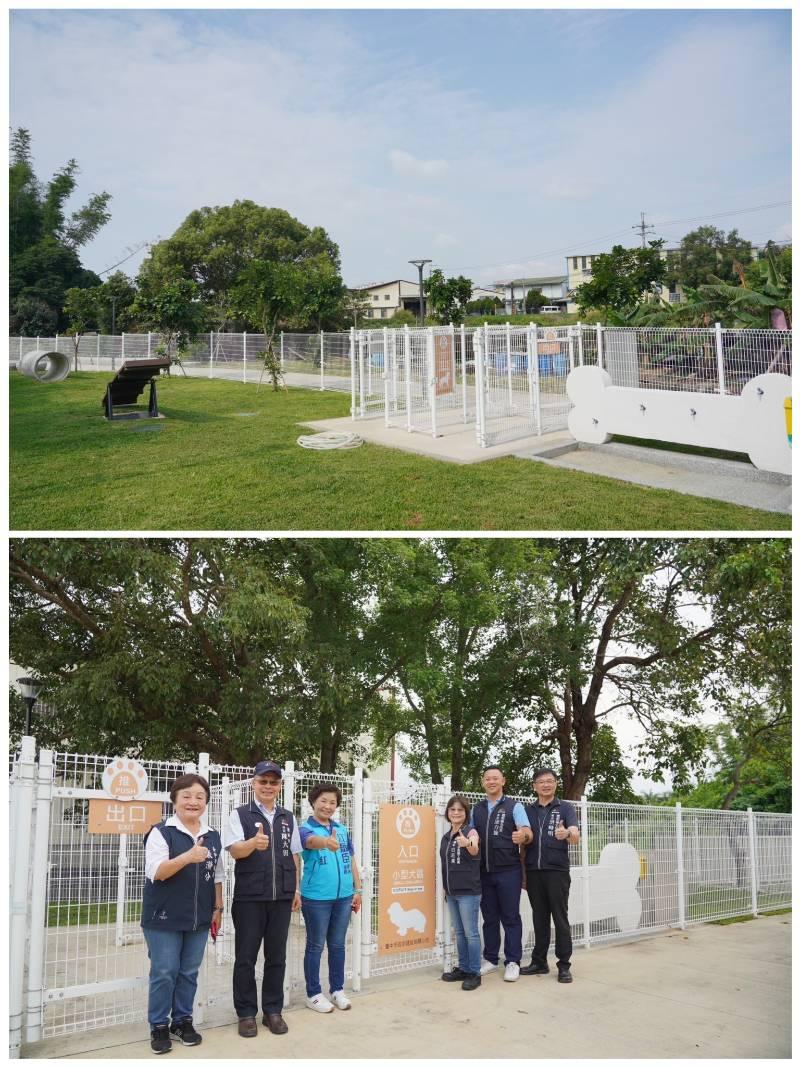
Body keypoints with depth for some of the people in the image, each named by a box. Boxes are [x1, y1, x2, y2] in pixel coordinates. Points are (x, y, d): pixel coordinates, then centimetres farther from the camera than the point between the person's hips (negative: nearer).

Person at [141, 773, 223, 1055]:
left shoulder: (213, 836, 9)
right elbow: (156, 872, -18)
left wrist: (218, 909, 12)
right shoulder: (160, 832, -9)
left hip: (199, 918, 5)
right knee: (164, 973, 0)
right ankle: (159, 1026, 13)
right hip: (164, 918, -4)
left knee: (189, 973, 10)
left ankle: (183, 1020, 23)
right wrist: (188, 857, -31)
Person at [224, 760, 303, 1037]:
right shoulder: (240, 814, -2)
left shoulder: (288, 818, 11)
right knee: (245, 957, 3)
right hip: (249, 897, -3)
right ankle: (246, 1013, 13)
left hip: (282, 897, 3)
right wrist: (254, 843, -35)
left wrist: (296, 889, 11)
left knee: (276, 956, 8)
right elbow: (235, 850, -14)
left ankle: (273, 1011, 18)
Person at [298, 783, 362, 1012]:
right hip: (316, 898, -5)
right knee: (315, 946, 4)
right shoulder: (306, 828, -7)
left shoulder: (342, 829, 10)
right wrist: (327, 842, -54)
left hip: (343, 896, 5)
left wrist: (357, 890, 11)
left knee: (337, 945, 13)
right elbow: (312, 841, -32)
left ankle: (337, 989, 24)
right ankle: (313, 994, 14)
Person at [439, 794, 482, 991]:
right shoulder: (446, 837, 11)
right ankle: (463, 968, 22)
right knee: (459, 932, 13)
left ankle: (474, 973, 0)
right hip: (451, 892, 7)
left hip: (468, 891, -7)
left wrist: (467, 844, -53)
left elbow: (475, 850, -31)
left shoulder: (471, 831, -10)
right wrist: (445, 887, 16)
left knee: (471, 932, -5)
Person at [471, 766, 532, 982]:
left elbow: (528, 832, -14)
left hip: (508, 871, -4)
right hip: (484, 872, 4)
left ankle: (512, 962, 6)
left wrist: (523, 836, -37)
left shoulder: (514, 806, -2)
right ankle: (490, 959, 20)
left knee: (510, 917, 0)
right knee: (489, 917, 11)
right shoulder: (476, 809, 11)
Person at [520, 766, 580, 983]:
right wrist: (522, 872, 9)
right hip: (534, 872, 3)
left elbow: (576, 837, -14)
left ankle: (564, 965, 5)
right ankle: (539, 962, 17)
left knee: (560, 918, -1)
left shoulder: (566, 808, 0)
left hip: (557, 871, -3)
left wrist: (567, 834, -38)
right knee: (539, 918, 10)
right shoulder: (528, 810, 10)